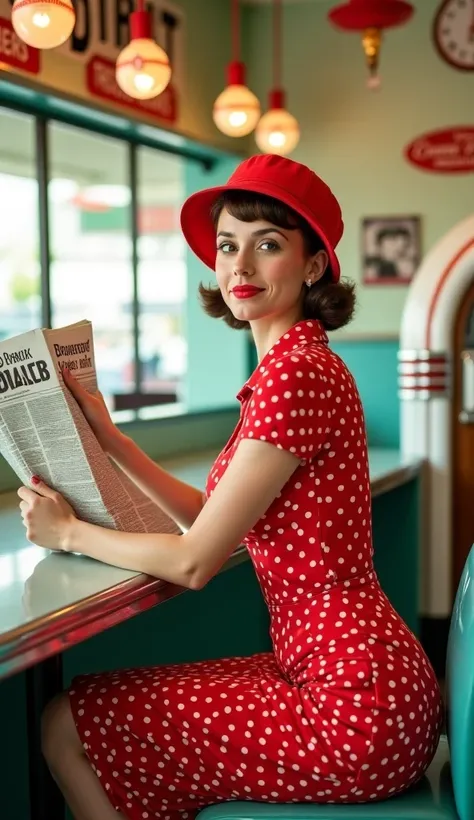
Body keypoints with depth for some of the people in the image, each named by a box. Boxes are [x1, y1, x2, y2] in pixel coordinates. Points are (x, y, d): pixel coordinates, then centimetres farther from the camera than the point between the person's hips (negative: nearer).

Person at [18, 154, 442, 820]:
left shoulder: (295, 374, -20)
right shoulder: (295, 365, 12)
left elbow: (194, 561, -17)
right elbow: (214, 520, 13)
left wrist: (69, 532, -2)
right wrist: (109, 439, 10)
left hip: (353, 703, -10)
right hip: (343, 670, 10)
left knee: (69, 727, -1)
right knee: (95, 704, 19)